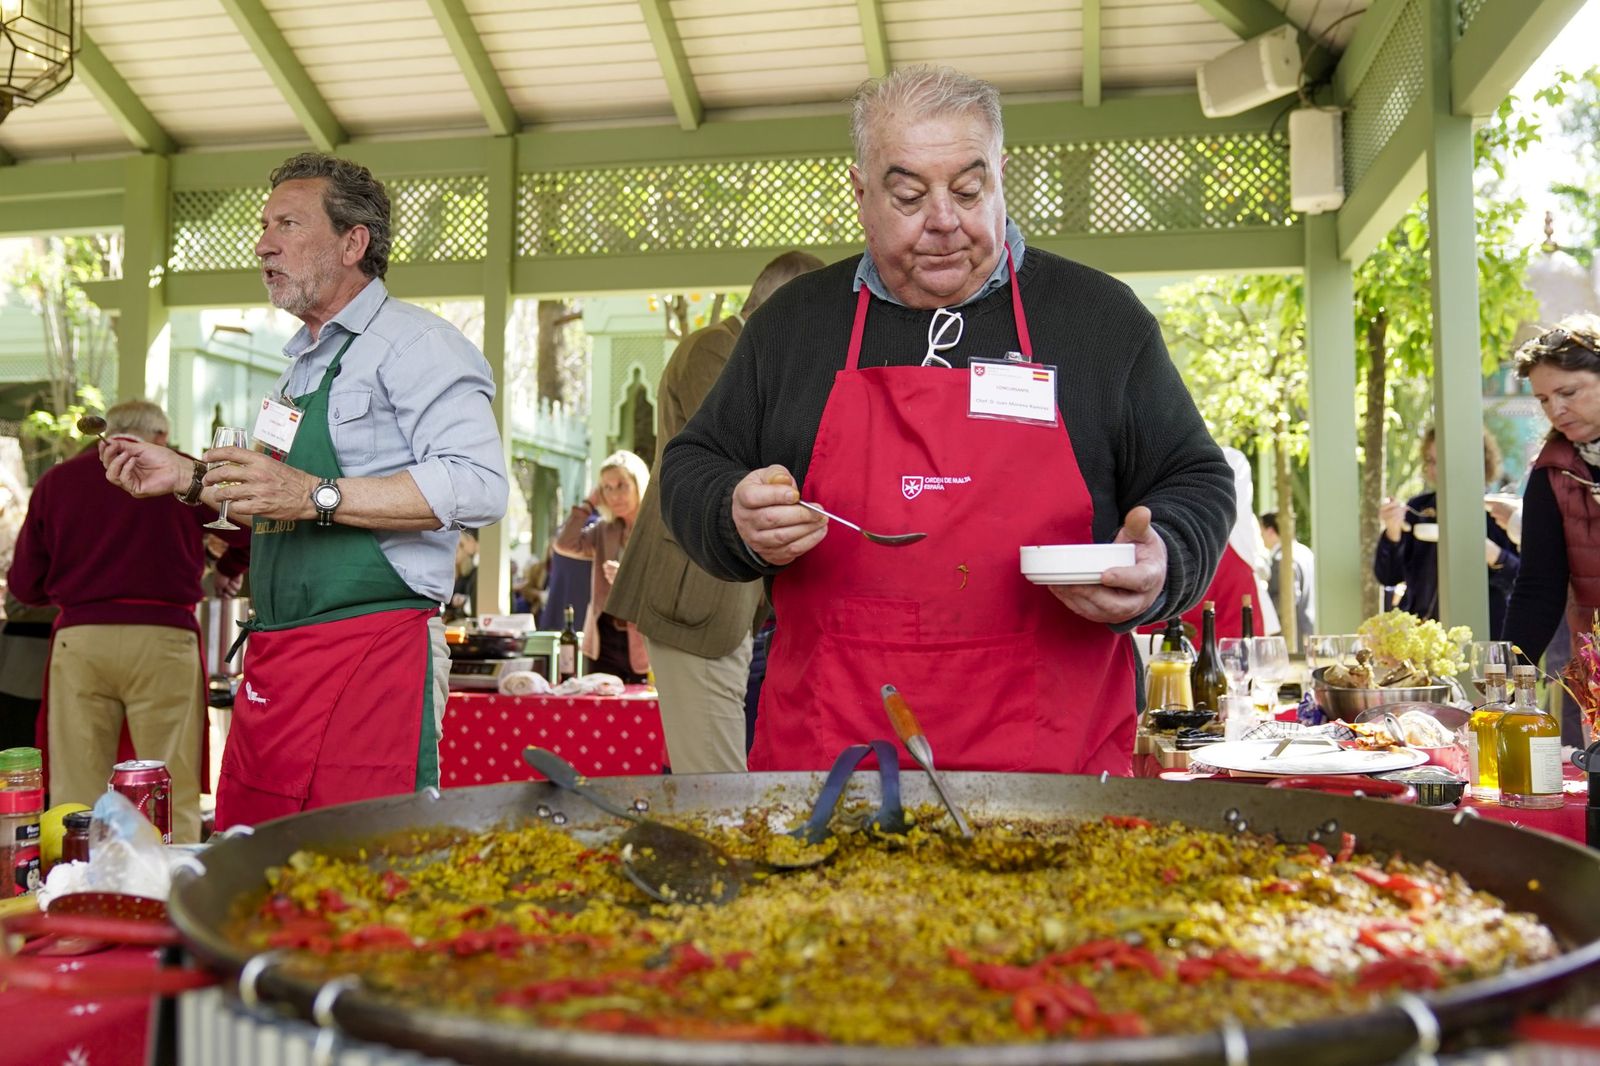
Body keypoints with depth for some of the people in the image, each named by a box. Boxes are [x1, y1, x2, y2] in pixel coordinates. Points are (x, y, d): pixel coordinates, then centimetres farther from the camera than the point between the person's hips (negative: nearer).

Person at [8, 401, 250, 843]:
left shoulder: (54, 480, 10)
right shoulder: (183, 473, 3)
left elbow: (25, 586, 11)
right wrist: (228, 572, 22)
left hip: (78, 640, 2)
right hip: (161, 637, -2)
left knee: (76, 793, 7)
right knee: (174, 792, 2)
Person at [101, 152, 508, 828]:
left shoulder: (414, 343, -8)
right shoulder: (303, 362, 22)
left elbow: (478, 487, -23)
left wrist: (318, 495, -26)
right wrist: (189, 480, 19)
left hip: (368, 656, -9)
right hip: (273, 660, 9)